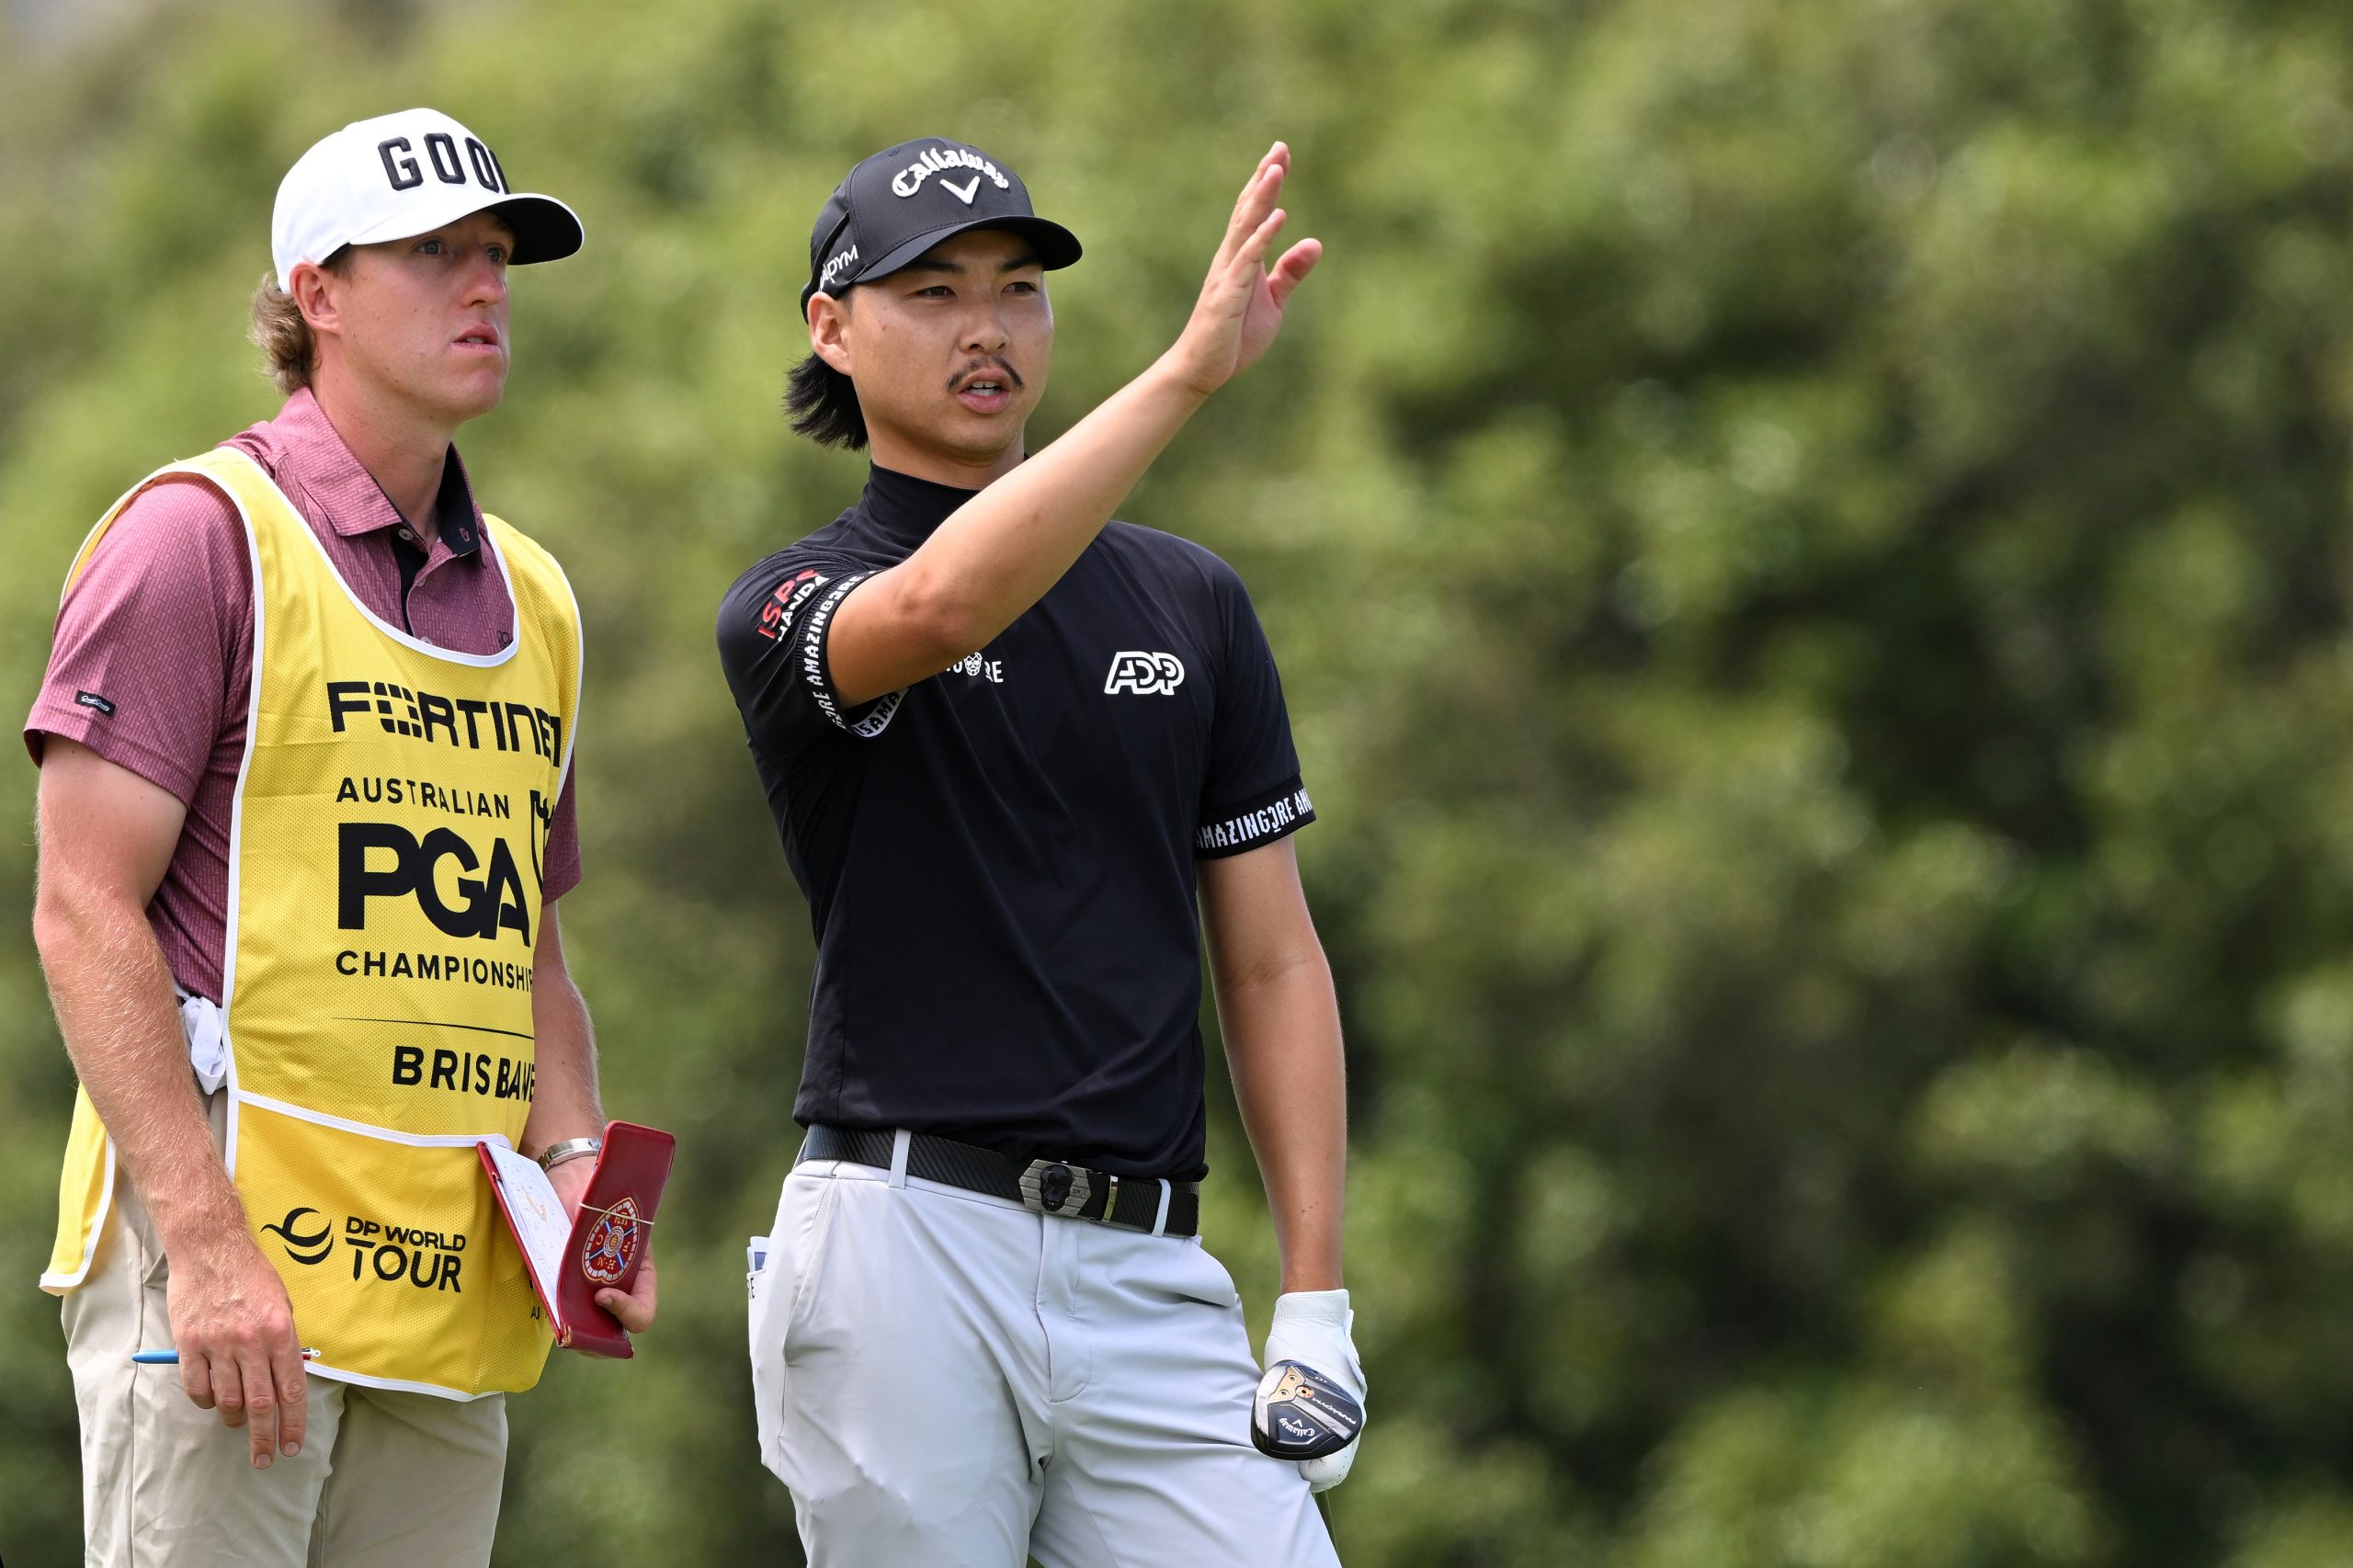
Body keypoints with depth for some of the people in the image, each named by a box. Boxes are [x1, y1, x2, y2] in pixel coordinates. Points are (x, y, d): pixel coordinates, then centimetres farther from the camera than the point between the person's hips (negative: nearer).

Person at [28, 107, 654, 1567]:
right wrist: (206, 1241, -18)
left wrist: (575, 1161, 4)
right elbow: (88, 912, -10)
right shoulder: (202, 534, -3)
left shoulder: (533, 599, 20)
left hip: (453, 1280, 7)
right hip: (229, 1239, -7)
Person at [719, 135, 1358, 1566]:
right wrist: (1189, 370, -32)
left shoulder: (1191, 604, 15)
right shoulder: (794, 607, 3)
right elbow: (940, 607, -23)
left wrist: (1317, 1296, 5)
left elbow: (1270, 959, 15)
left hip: (1149, 1275, 3)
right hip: (901, 1247, -3)